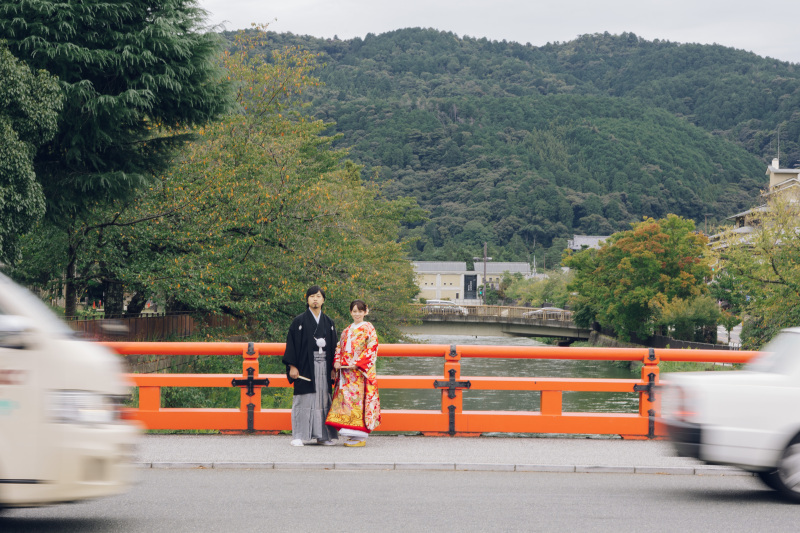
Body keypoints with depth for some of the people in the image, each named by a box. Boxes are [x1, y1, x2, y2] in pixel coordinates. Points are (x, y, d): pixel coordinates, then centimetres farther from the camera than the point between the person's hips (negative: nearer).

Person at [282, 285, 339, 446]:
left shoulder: (329, 322, 13)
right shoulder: (299, 321, 1)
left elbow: (333, 346, 14)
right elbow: (292, 343, -2)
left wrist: (333, 368, 7)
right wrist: (292, 366, -10)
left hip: (323, 366, 4)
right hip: (305, 366, -4)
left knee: (324, 400, 3)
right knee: (304, 401, -5)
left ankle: (322, 435, 9)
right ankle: (298, 436, -1)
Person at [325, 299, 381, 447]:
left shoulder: (368, 329, 0)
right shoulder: (347, 330, 18)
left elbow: (372, 349, -8)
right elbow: (339, 347, 19)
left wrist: (357, 363, -15)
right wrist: (337, 361, -1)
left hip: (361, 371, -6)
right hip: (346, 372, 6)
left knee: (359, 399, -9)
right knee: (346, 398, 2)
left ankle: (361, 437, -5)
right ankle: (352, 434, 7)